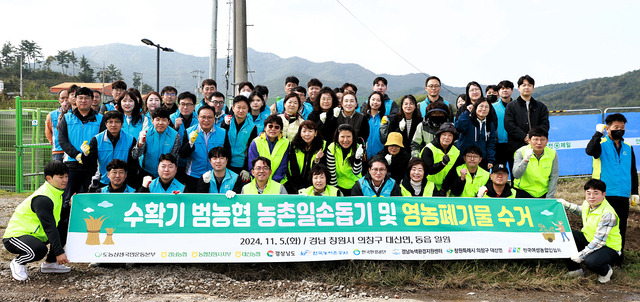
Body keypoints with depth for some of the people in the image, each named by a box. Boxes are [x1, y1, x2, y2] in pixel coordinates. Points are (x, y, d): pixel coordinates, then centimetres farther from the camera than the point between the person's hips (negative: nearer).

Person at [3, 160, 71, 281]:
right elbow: (49, 228, -30)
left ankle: (50, 263, 13)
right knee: (40, 250, -37)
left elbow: (60, 219, 12)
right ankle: (18, 263, -3)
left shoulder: (55, 192, 7)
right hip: (15, 235, -10)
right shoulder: (42, 198, -24)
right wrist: (59, 252, -33)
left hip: (33, 233, 10)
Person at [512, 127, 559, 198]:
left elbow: (553, 178, 0)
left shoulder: (552, 154, -4)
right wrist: (526, 160, -35)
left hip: (544, 193, 2)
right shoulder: (521, 152, -11)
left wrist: (549, 198, -4)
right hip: (523, 192, -2)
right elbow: (516, 175, -22)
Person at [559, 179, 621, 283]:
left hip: (609, 247, -8)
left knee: (590, 262, -36)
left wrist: (581, 254, -31)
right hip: (589, 239, 8)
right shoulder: (587, 203, -4)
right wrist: (567, 205, 11)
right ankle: (575, 270, 8)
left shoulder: (608, 214, -28)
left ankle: (606, 271, 3)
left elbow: (599, 241, -29)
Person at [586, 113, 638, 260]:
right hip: (604, 194, -4)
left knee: (621, 226, 9)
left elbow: (633, 172, 19)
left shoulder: (628, 148, 13)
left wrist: (634, 192, 16)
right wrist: (598, 133, -24)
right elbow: (590, 151, -27)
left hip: (623, 195, 4)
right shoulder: (601, 144, -1)